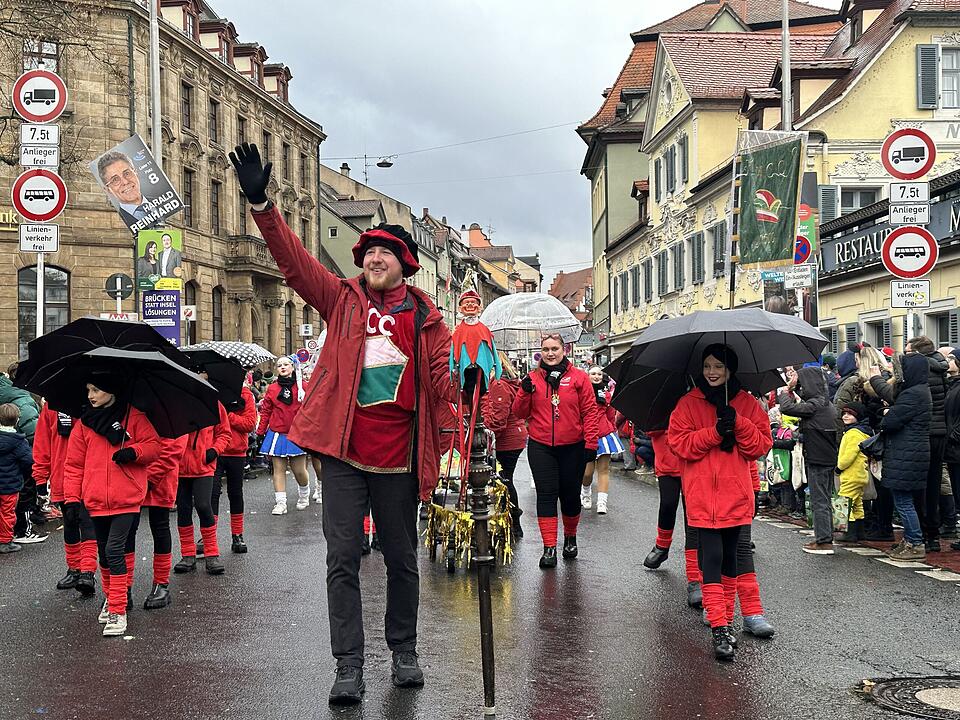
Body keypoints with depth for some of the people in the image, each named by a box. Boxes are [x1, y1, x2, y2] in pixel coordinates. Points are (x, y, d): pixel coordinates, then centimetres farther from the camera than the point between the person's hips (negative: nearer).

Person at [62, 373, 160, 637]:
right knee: (105, 552, 15)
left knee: (115, 550, -13)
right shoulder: (84, 424, 9)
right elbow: (74, 464, 10)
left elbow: (154, 444, 0)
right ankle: (111, 597, 34)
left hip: (127, 499, -4)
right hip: (96, 501, 4)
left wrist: (134, 451, -20)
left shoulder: (133, 417, 0)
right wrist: (72, 498, 3)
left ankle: (118, 610, -9)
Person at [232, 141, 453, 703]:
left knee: (402, 559, 12)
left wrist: (467, 382, -18)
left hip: (398, 455, 0)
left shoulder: (425, 317, 6)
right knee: (343, 559, 0)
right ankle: (350, 666, 8)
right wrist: (262, 204, -15)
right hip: (345, 450, 0)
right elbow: (294, 259, -4)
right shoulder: (342, 300, 6)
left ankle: (404, 652, 28)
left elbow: (443, 377, 3)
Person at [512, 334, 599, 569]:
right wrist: (525, 393, -12)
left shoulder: (579, 377, 1)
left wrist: (590, 442, -7)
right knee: (546, 495, -4)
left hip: (572, 447, -1)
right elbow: (520, 413, 6)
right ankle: (549, 548, -2)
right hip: (541, 447, 1)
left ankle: (570, 538, 33)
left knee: (570, 495, 10)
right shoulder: (533, 379, 6)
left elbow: (589, 411, 0)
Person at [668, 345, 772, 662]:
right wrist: (714, 432, -18)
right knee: (712, 557, -10)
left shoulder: (747, 403, 8)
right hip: (702, 496, -2)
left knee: (730, 556, 11)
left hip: (736, 494, 3)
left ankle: (726, 620, 24)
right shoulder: (689, 403, 3)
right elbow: (679, 443, -6)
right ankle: (719, 628, -11)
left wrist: (738, 423, -14)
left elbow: (762, 445, 2)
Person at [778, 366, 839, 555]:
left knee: (819, 500, -4)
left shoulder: (814, 405, -19)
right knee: (825, 499, 17)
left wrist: (785, 390, -10)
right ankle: (825, 537, 25)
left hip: (817, 459, -9)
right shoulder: (826, 403, 9)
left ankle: (824, 541, -1)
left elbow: (787, 408, -21)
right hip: (828, 458, 9)